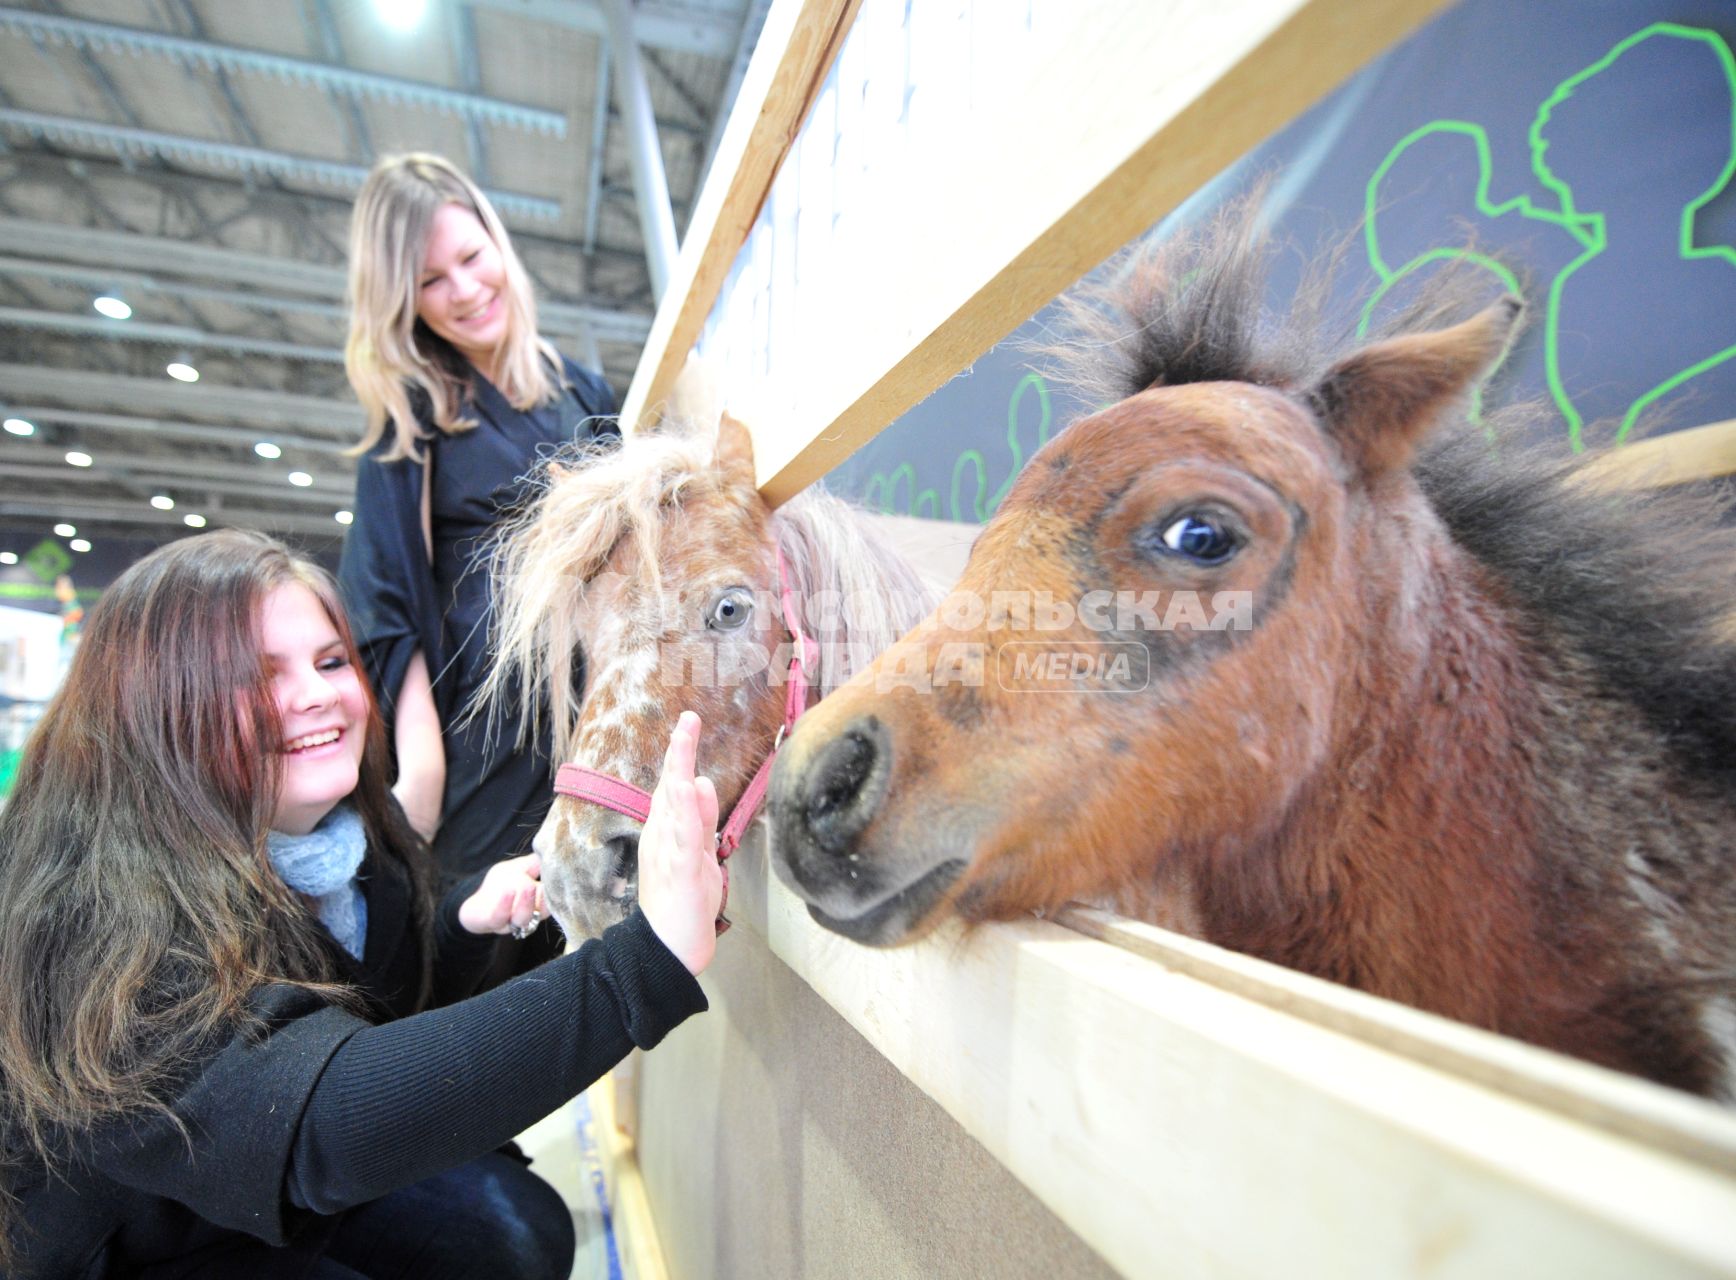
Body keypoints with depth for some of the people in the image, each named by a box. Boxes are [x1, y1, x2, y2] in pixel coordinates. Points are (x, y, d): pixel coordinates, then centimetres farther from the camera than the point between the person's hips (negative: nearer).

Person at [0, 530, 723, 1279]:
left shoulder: (359, 826, -10)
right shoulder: (104, 916, -33)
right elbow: (322, 1120, -47)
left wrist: (467, 923, -19)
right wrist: (651, 961, -57)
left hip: (297, 1187, 6)